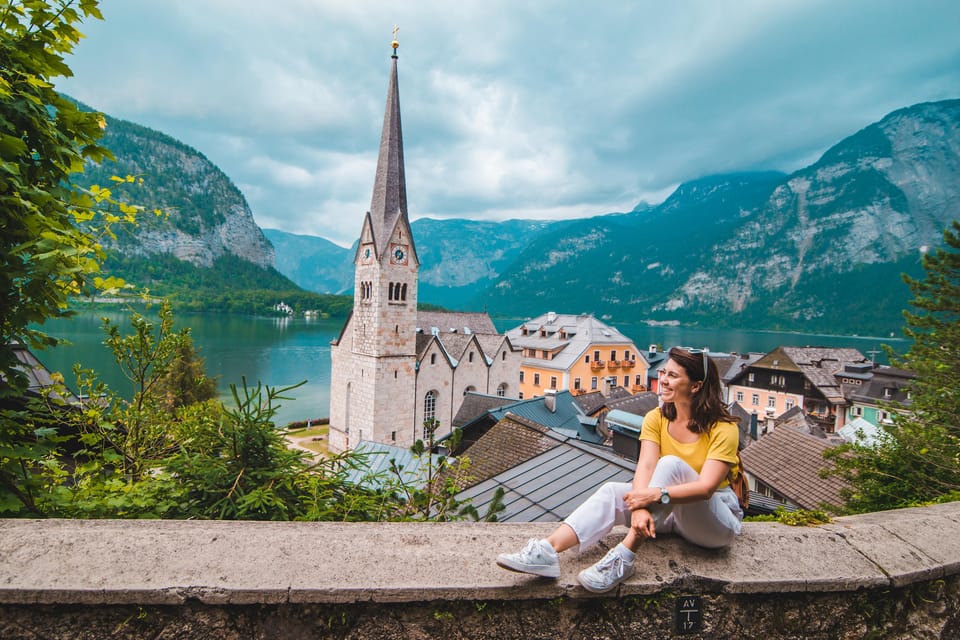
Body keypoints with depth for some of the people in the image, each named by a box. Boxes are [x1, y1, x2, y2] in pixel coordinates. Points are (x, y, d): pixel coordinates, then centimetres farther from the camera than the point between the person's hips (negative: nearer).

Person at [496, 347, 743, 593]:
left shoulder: (723, 428, -17)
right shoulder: (656, 418, -4)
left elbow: (706, 487, -28)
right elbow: (645, 466, -19)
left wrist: (657, 495, -42)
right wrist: (639, 508, -38)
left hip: (719, 520, -4)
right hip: (671, 511, 5)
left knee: (671, 463, -32)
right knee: (612, 491, -23)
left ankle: (623, 558, -39)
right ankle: (548, 550, -41)